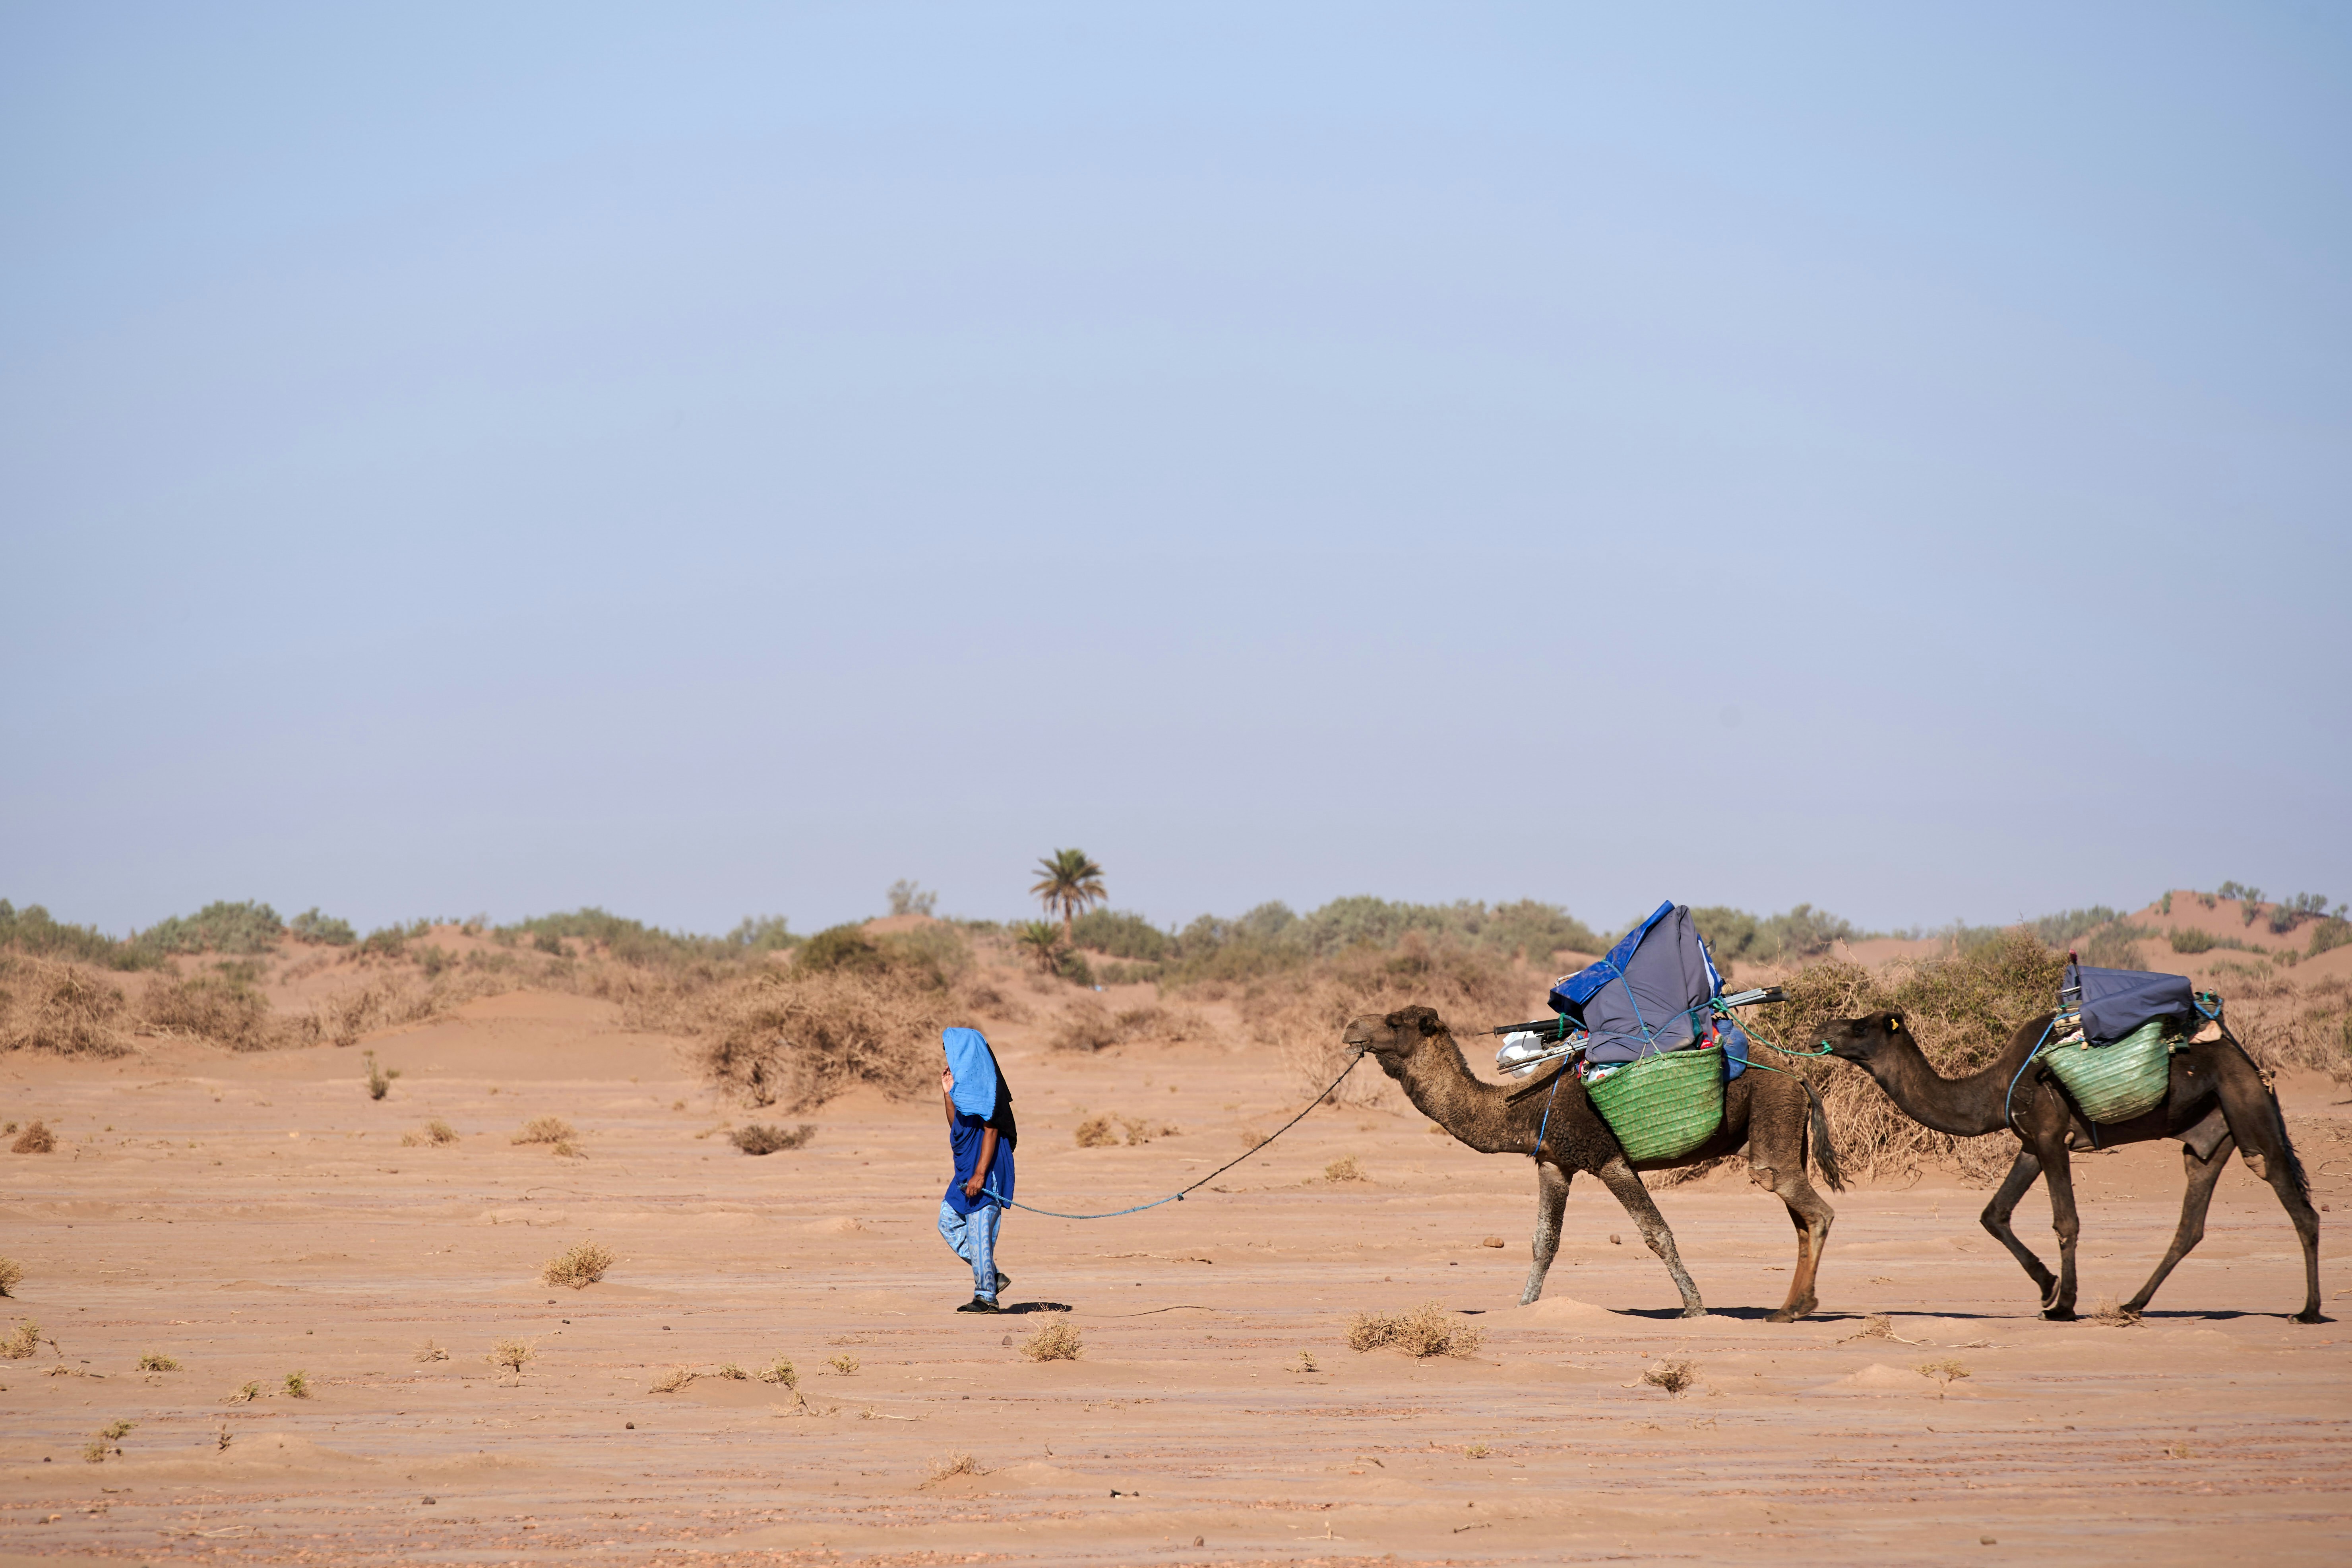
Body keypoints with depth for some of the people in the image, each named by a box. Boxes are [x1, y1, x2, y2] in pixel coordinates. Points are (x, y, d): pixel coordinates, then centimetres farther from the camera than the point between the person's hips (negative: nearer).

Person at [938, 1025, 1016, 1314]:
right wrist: (947, 1093, 11)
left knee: (979, 1230, -7)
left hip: (986, 1166, -10)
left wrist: (979, 1174, -24)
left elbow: (991, 1131, -20)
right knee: (949, 1222, 10)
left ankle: (986, 1297, -1)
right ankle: (992, 1276, 14)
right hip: (967, 1166, 10)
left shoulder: (984, 1086, -15)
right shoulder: (966, 1084, 13)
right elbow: (956, 1127, 20)